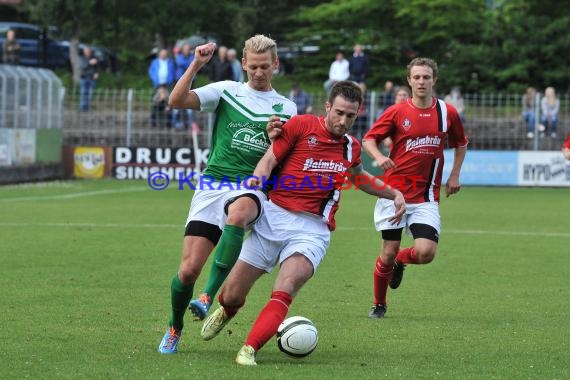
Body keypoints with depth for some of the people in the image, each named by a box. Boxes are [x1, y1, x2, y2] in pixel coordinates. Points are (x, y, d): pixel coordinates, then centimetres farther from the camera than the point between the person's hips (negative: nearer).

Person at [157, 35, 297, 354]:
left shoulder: (286, 108, 12)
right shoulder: (226, 91, 9)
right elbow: (177, 101, -4)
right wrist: (196, 66, -13)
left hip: (252, 187, -1)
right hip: (214, 182, 1)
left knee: (238, 212, -40)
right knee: (189, 269, -8)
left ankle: (209, 298, -38)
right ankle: (175, 329, 20)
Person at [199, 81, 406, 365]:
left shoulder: (351, 147, 13)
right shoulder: (301, 125, -2)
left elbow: (362, 179, 36)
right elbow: (269, 160, -6)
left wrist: (394, 193, 28)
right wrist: (256, 179, -26)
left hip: (312, 229, 1)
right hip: (274, 216, -1)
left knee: (285, 290, -28)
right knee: (231, 296, 3)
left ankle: (249, 350, -29)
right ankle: (226, 312, 40)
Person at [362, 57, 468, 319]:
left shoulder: (447, 112, 4)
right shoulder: (396, 112, -2)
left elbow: (460, 143, 21)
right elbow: (369, 139, 3)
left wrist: (455, 175, 12)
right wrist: (378, 156, -18)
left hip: (426, 196, 1)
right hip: (394, 190, -1)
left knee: (425, 253, -15)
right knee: (388, 253, -1)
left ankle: (401, 260, 21)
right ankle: (379, 304, 21)